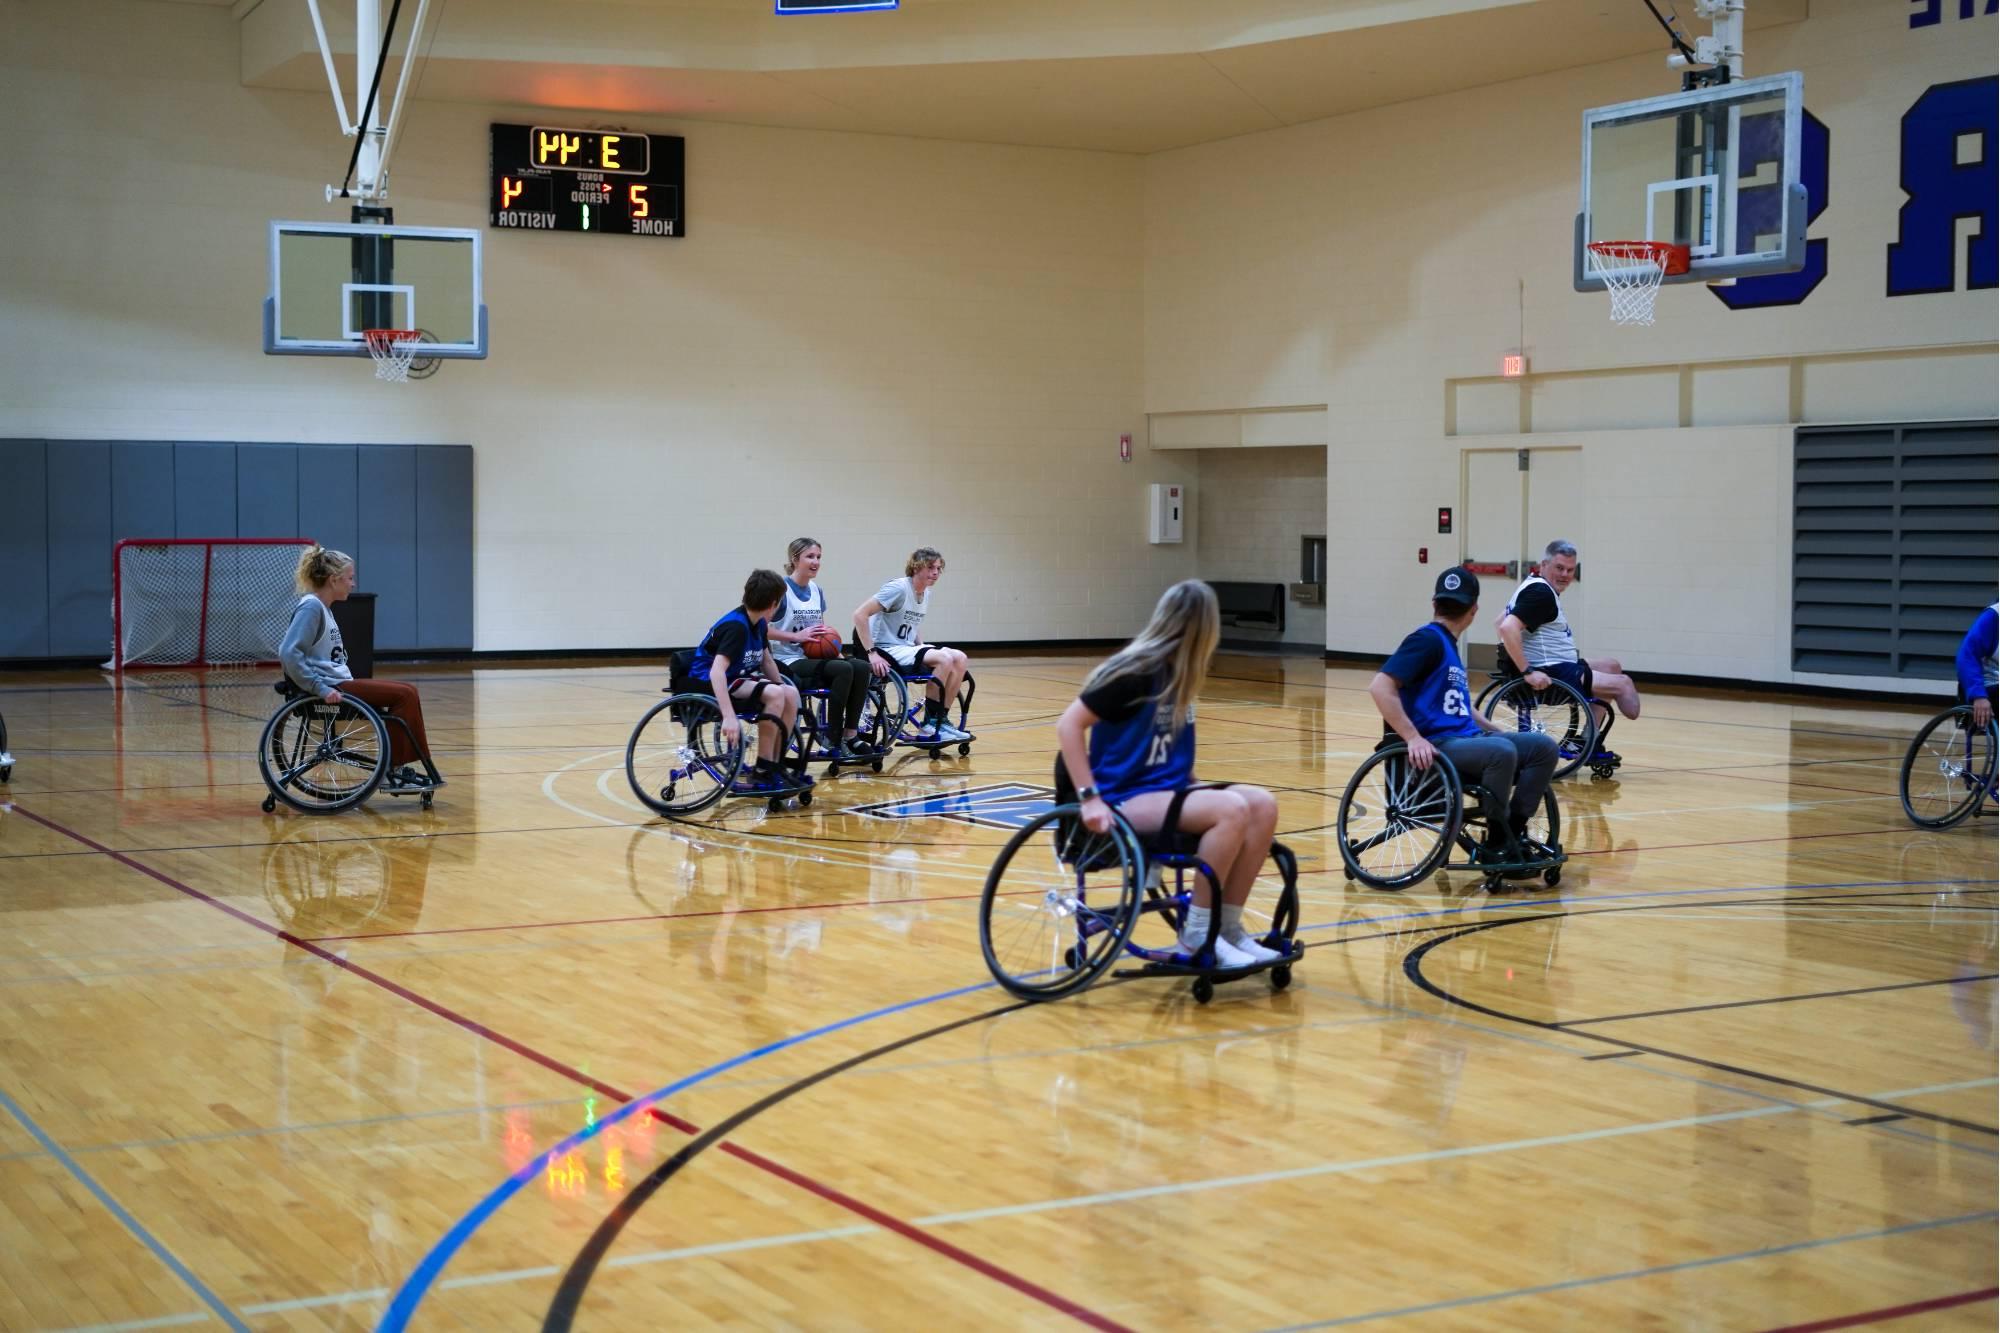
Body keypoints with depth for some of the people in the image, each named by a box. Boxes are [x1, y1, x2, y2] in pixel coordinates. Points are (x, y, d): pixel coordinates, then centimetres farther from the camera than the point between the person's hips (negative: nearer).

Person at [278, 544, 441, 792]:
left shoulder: (323, 608, 17)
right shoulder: (311, 608, -13)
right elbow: (288, 654, -24)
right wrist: (321, 689, -25)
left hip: (340, 683, 10)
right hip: (331, 688, -10)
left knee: (406, 692, 5)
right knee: (404, 695, -12)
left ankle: (398, 768, 0)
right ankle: (395, 772, -8)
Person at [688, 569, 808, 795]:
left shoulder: (759, 624, 3)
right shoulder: (736, 626, -25)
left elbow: (766, 660, 19)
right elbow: (717, 671, -36)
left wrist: (782, 689, 9)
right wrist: (729, 717, -45)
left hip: (734, 679, 9)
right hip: (708, 683, -9)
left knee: (791, 694, -8)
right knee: (774, 694, -27)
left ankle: (773, 766, -1)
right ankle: (760, 773, -18)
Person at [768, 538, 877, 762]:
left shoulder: (817, 591, 13)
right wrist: (797, 636, -21)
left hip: (813, 657, 7)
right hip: (789, 663, -7)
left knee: (861, 668, -17)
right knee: (843, 670, -28)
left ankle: (850, 735, -11)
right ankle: (834, 742, -20)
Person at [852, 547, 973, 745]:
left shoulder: (926, 594, 10)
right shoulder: (898, 588, -14)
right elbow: (860, 614, -20)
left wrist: (923, 648, 7)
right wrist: (871, 653, -24)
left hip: (907, 650, 8)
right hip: (887, 651, -8)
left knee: (959, 659, -11)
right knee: (944, 659, -26)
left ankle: (940, 720, -5)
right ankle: (928, 726, -16)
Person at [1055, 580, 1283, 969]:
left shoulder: (1177, 674, 10)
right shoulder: (1136, 672, -14)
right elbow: (1068, 725, -17)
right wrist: (1090, 798, -22)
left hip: (1167, 789, 8)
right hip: (1127, 799, -8)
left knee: (1263, 805, -13)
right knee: (1231, 809, -29)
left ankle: (1227, 926, -7)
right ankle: (1196, 932, -17)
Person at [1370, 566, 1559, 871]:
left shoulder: (1447, 644, 20)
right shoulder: (1427, 640, -8)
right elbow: (1380, 687, -19)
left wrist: (1498, 730, 19)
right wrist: (1414, 738, -25)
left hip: (1465, 739, 9)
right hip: (1437, 748, -9)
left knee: (1543, 747, -2)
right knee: (1501, 752, -33)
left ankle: (1514, 834, 1)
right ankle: (1495, 845, -19)